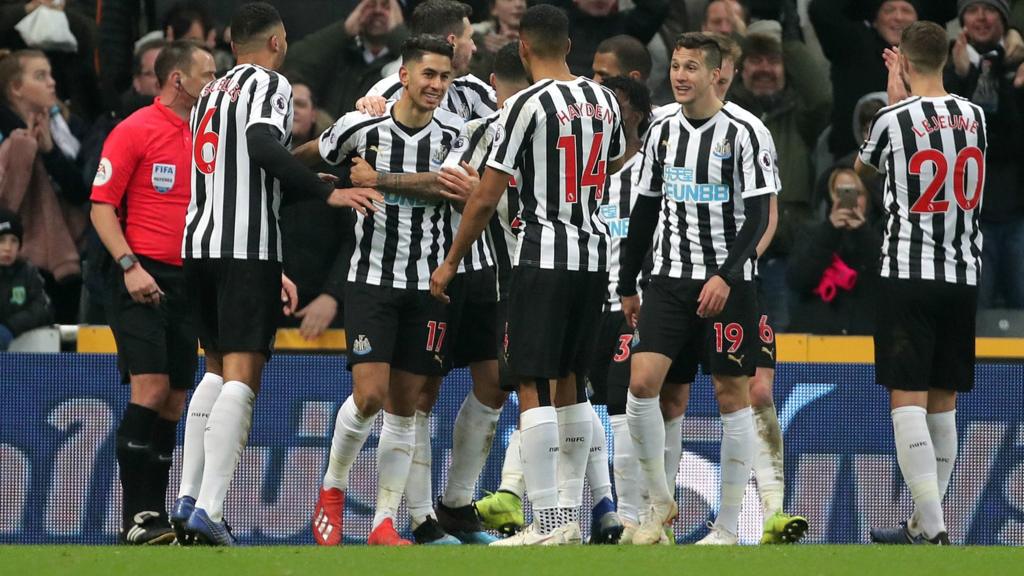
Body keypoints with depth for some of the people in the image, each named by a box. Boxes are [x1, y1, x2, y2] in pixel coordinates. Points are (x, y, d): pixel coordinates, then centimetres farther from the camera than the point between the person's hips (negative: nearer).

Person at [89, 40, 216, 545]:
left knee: (173, 404, 5)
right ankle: (136, 518, -15)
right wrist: (130, 266, -17)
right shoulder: (135, 131, -5)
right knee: (150, 389, -16)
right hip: (142, 283, -7)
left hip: (187, 283, 7)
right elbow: (102, 206, -6)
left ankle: (155, 516, 9)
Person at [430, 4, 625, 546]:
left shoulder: (526, 105, -12)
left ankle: (548, 522, -12)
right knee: (570, 382, 16)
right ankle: (570, 513, 16)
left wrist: (451, 262, 1)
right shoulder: (604, 100, 8)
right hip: (594, 255, 7)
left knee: (532, 387, -5)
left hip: (544, 258, -7)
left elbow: (486, 198, -10)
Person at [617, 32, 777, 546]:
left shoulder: (745, 133, -8)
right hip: (670, 279, 4)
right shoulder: (662, 132, 8)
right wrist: (627, 284, 16)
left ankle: (727, 527, 6)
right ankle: (660, 501, 6)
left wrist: (726, 275, -22)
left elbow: (758, 215, -11)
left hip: (728, 283, -4)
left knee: (731, 393, 0)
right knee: (642, 382, -10)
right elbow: (645, 211, 16)